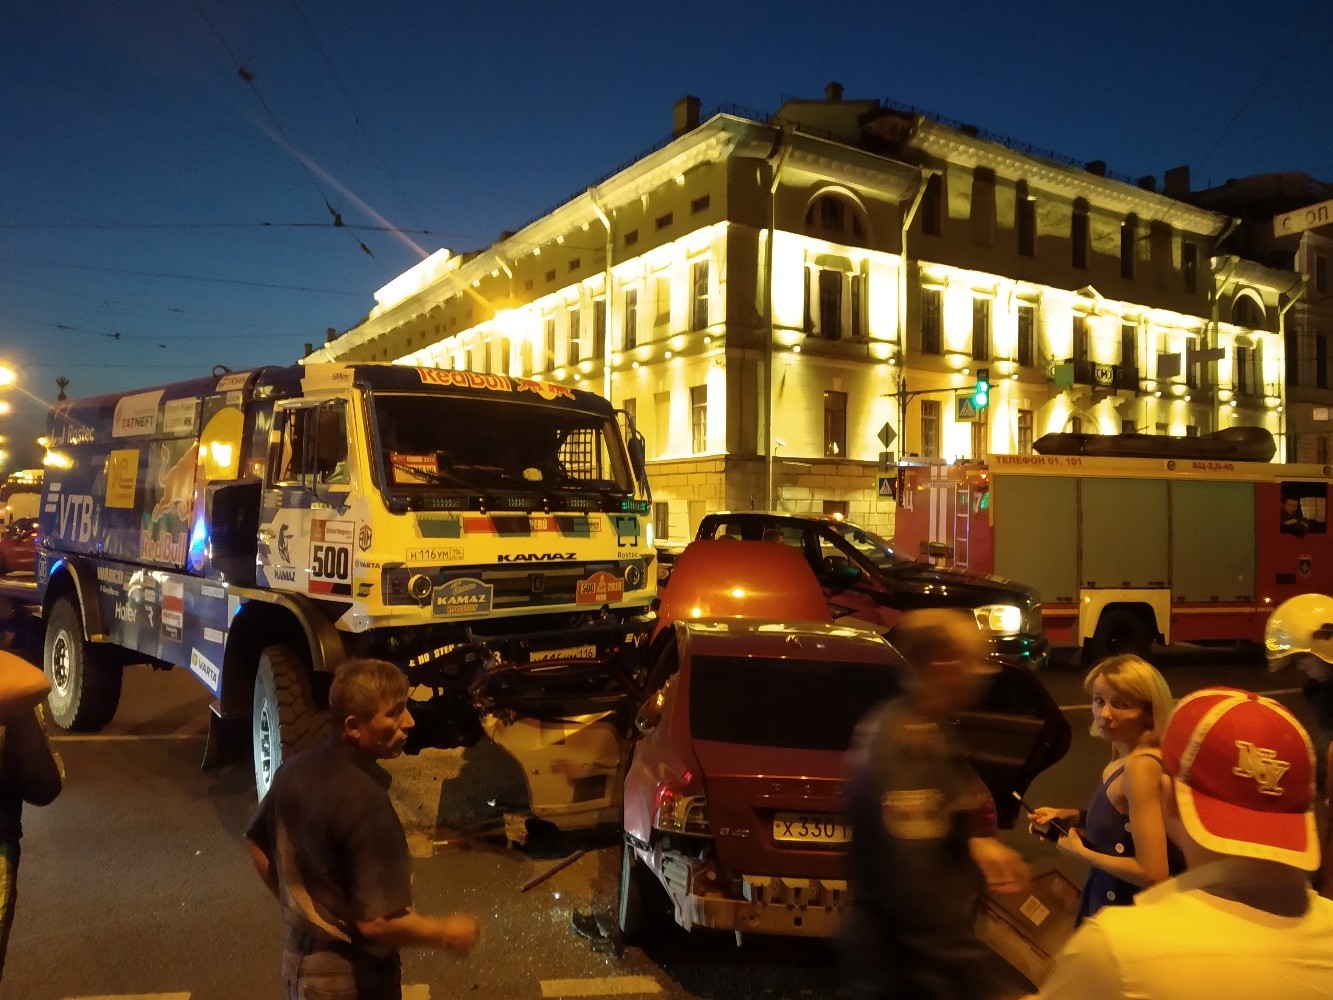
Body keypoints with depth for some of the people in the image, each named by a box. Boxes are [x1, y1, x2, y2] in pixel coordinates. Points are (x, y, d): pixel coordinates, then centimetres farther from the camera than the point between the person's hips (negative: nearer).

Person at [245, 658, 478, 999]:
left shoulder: (296, 769, -6)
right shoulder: (364, 802, -31)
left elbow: (259, 846, 9)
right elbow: (378, 922, -29)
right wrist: (446, 933, -14)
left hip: (300, 956, 7)